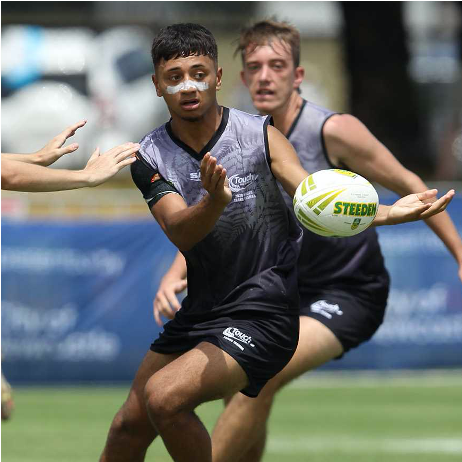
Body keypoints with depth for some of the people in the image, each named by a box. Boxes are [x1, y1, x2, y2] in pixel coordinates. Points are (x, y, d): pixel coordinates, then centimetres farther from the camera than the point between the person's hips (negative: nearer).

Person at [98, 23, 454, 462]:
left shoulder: (260, 134, -8)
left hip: (263, 315, -5)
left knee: (164, 397, -23)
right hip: (198, 312, 5)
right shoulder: (149, 157, -3)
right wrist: (214, 201, -41)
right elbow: (179, 231, -18)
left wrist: (390, 212, -32)